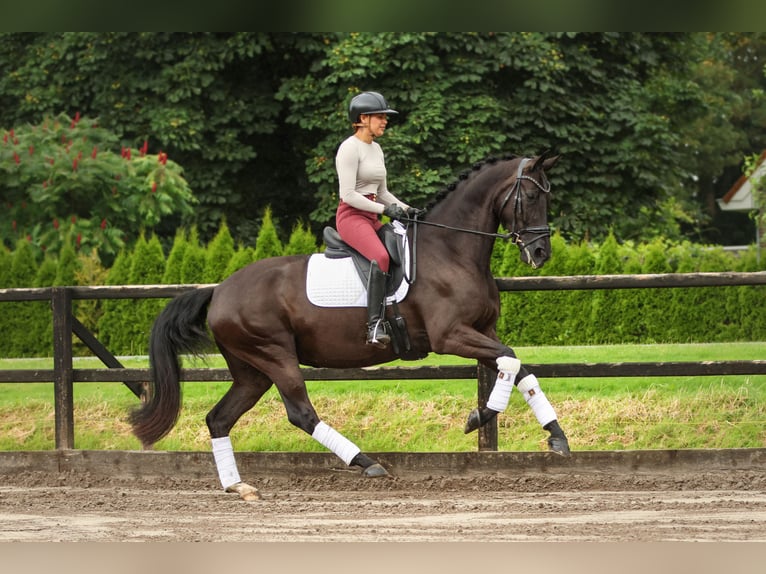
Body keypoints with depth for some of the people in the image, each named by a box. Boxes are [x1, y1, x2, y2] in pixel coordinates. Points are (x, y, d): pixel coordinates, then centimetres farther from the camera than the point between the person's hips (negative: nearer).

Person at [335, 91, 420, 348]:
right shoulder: (350, 148, -10)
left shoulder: (376, 149, 18)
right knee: (381, 257, -33)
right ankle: (375, 326, -40)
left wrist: (406, 209, 7)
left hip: (372, 218, 10)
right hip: (350, 216, -10)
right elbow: (349, 195, -16)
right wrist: (384, 209, -18)